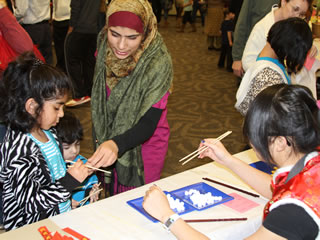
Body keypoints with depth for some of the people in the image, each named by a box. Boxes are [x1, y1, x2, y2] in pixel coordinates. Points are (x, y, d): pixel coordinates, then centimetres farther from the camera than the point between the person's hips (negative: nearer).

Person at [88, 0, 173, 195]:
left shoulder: (157, 63, -30)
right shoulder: (104, 45, -15)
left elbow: (148, 124, -30)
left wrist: (116, 144, -49)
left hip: (144, 142, -5)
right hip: (110, 136, 5)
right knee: (114, 197, 24)